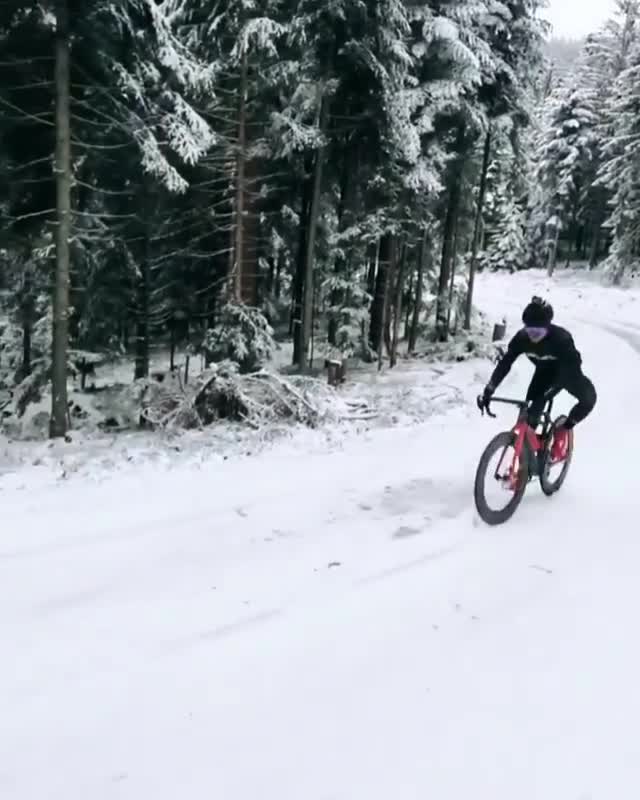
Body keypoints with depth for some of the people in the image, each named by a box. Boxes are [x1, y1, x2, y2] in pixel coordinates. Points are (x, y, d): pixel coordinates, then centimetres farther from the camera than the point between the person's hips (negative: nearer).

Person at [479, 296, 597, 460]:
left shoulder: (561, 338, -37)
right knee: (531, 411, -16)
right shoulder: (522, 337, -26)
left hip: (567, 372, -2)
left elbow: (571, 368, -40)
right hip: (545, 372, 3)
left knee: (589, 398, -26)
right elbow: (504, 363, -25)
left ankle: (563, 430, -2)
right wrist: (488, 391, -34)